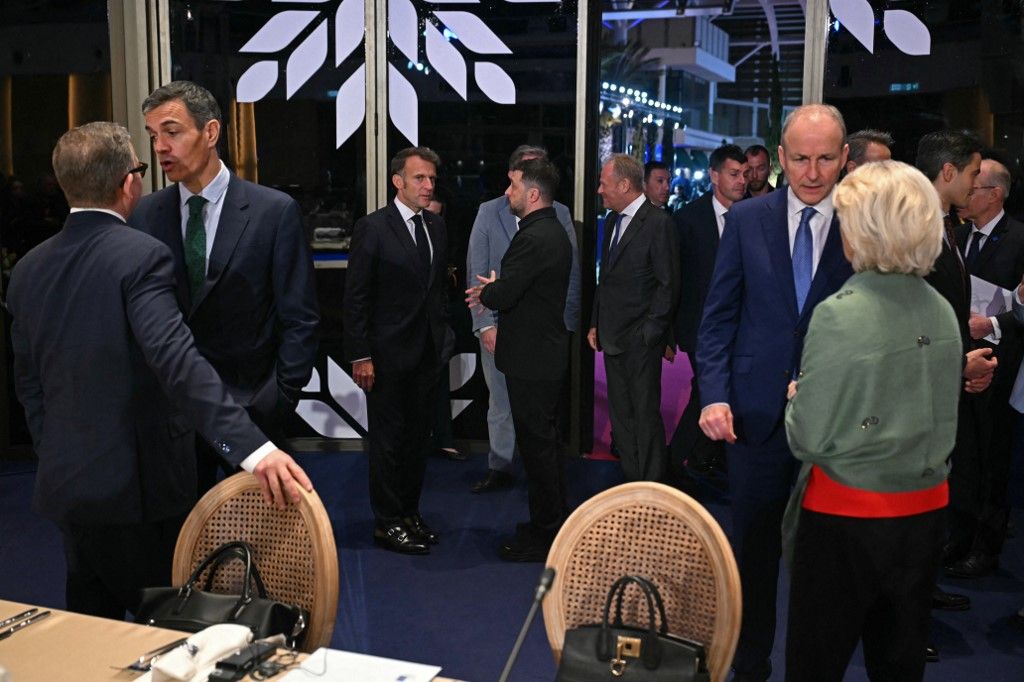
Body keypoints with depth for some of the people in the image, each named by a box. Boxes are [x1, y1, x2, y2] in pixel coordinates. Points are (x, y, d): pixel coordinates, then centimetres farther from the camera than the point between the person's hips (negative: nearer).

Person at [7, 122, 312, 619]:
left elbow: (28, 382, 12)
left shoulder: (28, 269, 5)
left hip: (63, 482, 7)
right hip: (138, 483, -7)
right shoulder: (140, 256, -17)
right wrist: (254, 448, -39)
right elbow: (176, 359, -31)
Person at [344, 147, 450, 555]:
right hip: (387, 354, -6)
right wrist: (360, 356, -15)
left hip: (427, 352, 6)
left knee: (418, 437, 14)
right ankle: (387, 523, 16)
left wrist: (442, 333, 8)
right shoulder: (372, 229, -10)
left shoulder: (436, 228, 9)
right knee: (388, 440, 3)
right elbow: (356, 298, -11)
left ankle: (410, 513, 28)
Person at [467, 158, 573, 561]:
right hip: (547, 353, 11)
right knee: (545, 442, 19)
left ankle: (543, 537, 10)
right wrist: (496, 289, 4)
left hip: (531, 361, -11)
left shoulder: (533, 238, -22)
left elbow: (501, 296, -24)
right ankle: (553, 524, 31)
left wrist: (488, 290, -2)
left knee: (537, 445, -1)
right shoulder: (554, 231, 11)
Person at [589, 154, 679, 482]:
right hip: (613, 338, 8)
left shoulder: (657, 222, -11)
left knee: (645, 415, -2)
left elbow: (668, 285, -12)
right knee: (621, 417, 13)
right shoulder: (612, 221, 14)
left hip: (642, 340, -8)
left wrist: (649, 332, -14)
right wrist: (596, 324, 15)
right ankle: (631, 483, 24)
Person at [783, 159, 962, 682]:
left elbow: (808, 438, -16)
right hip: (925, 509, 6)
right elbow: (942, 416, 10)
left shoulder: (840, 315, -20)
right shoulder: (942, 311, 0)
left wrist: (794, 399, 3)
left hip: (846, 514, -6)